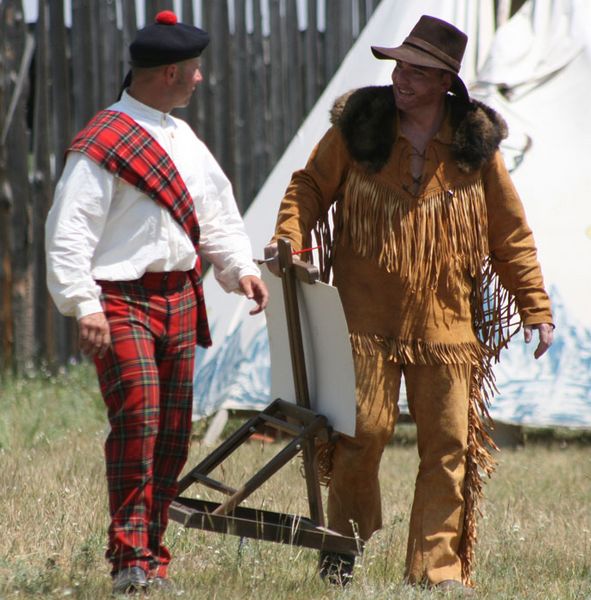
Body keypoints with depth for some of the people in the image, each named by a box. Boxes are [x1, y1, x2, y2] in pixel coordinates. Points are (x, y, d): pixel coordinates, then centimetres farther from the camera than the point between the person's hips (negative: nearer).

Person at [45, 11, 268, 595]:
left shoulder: (184, 140, 16)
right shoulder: (103, 143, -10)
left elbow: (216, 208, 24)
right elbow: (70, 228, -15)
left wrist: (241, 267, 10)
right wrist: (83, 303, -22)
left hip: (180, 299, 8)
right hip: (122, 300, -8)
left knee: (173, 430, 7)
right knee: (137, 416, -18)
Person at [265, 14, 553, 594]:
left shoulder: (476, 143, 3)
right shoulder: (358, 126, 1)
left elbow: (510, 236, 8)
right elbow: (311, 185, 11)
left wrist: (536, 309, 5)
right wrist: (289, 237, -9)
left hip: (446, 324, 1)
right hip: (367, 321, -1)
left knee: (450, 446, -1)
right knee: (363, 430, -3)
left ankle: (438, 568, 5)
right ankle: (342, 545, 19)